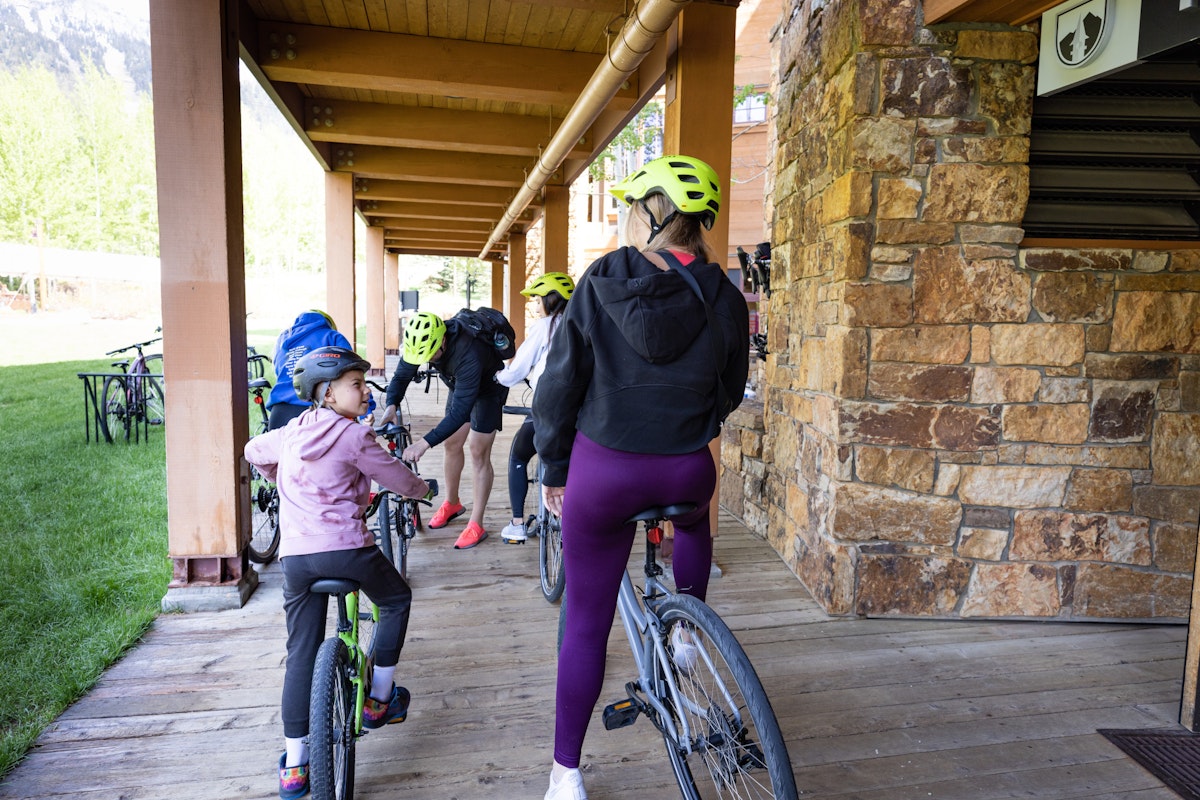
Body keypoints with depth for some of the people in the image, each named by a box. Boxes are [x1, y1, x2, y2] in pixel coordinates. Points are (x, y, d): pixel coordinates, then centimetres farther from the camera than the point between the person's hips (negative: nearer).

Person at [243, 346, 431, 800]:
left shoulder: (292, 433, 15)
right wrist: (424, 488, 23)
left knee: (301, 654, 12)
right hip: (345, 548, -6)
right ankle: (379, 699, 26)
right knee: (396, 601, 21)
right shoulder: (353, 436, -5)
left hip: (295, 554, 6)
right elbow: (400, 480, 1)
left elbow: (253, 451, 35)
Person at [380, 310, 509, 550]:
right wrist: (391, 404, -33)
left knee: (478, 452, -9)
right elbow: (402, 373, -12)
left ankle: (476, 525, -2)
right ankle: (452, 503, 32)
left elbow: (460, 410, -45)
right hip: (460, 386, 7)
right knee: (452, 445, 12)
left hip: (488, 388, -7)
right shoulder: (422, 341, -24)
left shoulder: (468, 353, -44)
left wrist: (425, 443, -49)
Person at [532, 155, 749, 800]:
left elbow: (559, 384, -5)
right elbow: (729, 392, 8)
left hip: (602, 471, -1)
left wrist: (553, 468, 8)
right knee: (693, 519, 40)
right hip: (687, 469, 2)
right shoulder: (722, 297, -3)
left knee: (585, 625, 12)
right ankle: (686, 632, 43)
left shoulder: (599, 284, -7)